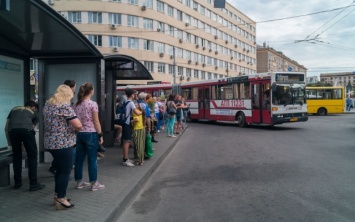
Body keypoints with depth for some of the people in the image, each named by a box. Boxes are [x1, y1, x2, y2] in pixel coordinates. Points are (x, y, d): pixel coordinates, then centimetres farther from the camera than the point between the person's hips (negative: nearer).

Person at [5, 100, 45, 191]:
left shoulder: (14, 109, 36)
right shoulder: (34, 112, 30)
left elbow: (6, 128, 34)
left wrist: (11, 141, 44)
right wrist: (24, 142, 41)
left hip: (13, 130, 3)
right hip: (26, 130, -2)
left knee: (16, 155, 19)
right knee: (32, 156, 9)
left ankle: (17, 183, 27)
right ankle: (33, 184, 10)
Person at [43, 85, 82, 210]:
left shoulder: (47, 105, 11)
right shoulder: (65, 106, -15)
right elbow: (78, 125, -20)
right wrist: (75, 129, 3)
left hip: (50, 143, 9)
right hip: (63, 143, -9)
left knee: (59, 169, 20)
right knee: (65, 171, 2)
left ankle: (57, 195, 28)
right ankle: (61, 200, 8)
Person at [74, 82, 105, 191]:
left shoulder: (77, 104, 8)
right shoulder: (93, 104, -10)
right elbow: (96, 122, -10)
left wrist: (78, 130, 17)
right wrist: (100, 135, -4)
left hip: (79, 133, 6)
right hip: (91, 134, -6)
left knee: (79, 158, 12)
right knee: (92, 159, 1)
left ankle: (79, 182, 21)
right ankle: (94, 183, 8)